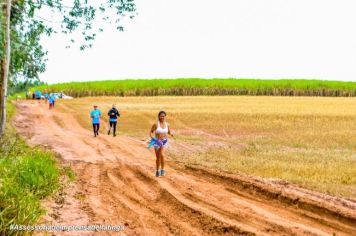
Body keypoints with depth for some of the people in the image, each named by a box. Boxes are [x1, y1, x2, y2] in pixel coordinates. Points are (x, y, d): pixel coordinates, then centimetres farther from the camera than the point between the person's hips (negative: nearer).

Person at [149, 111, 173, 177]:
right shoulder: (156, 124, -12)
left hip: (164, 142, 1)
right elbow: (150, 132, -4)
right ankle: (157, 171, 28)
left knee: (162, 155, -23)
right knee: (158, 157, 7)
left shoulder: (167, 124, -2)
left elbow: (169, 132, 12)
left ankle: (162, 169, -6)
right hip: (157, 142, -1)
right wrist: (151, 138, -23)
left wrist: (171, 134, -11)